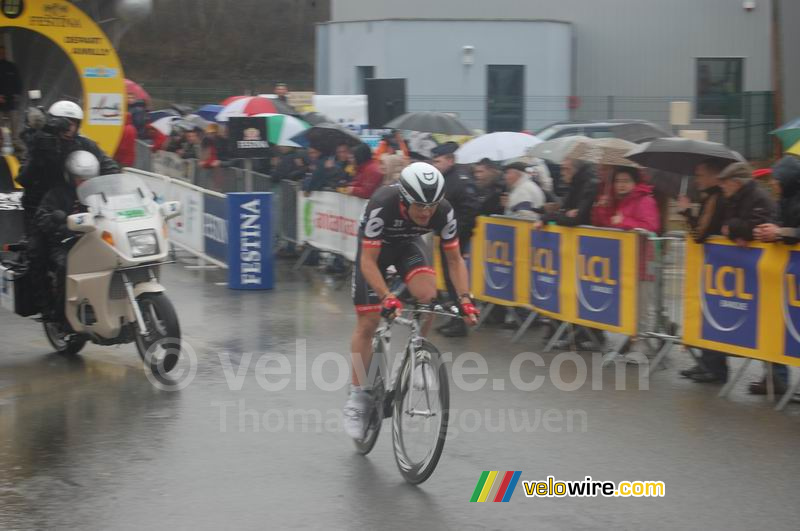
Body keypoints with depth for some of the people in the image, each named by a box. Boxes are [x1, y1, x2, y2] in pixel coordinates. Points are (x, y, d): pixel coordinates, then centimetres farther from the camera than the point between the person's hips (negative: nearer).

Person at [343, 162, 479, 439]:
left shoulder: (444, 211, -29)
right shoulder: (383, 205, -38)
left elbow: (454, 259, -16)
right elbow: (368, 261, -34)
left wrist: (465, 298, -29)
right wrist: (386, 296, -46)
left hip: (408, 242, 3)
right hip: (375, 246, -2)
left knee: (427, 295, -26)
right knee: (368, 322, -6)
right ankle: (358, 396, 6)